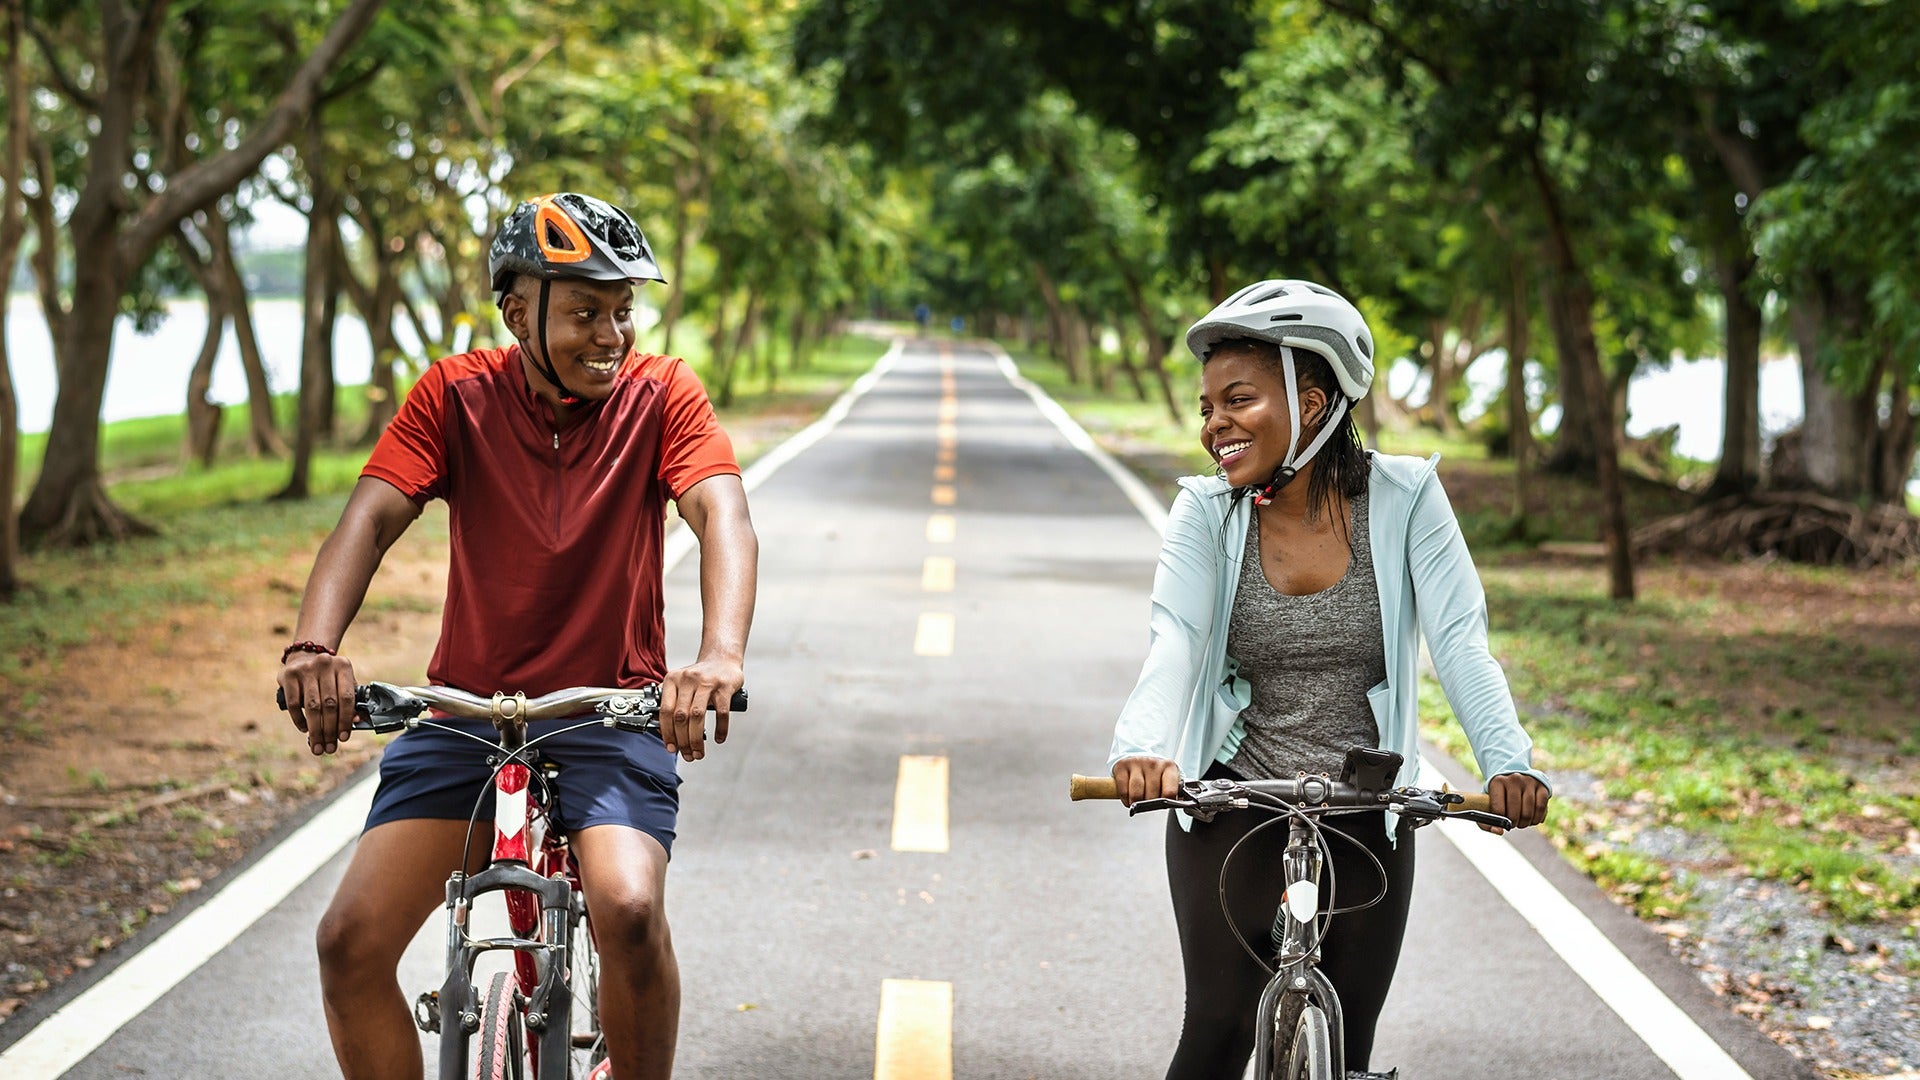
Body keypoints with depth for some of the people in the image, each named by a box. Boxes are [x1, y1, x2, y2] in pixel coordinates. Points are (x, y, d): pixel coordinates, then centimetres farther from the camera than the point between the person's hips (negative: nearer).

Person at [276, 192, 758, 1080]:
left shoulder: (660, 395, -6)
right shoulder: (456, 395, -3)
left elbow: (722, 515, -21)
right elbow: (369, 518, -14)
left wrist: (721, 654, -42)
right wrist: (313, 647, -35)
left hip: (610, 711, -2)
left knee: (630, 912, -29)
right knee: (351, 940, -13)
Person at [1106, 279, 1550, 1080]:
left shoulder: (1404, 500, -8)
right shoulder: (1207, 513, -7)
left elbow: (1460, 641, -16)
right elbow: (1175, 643, -22)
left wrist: (1507, 761, -33)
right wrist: (1142, 749, -42)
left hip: (1365, 816, 1)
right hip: (1233, 805, 0)